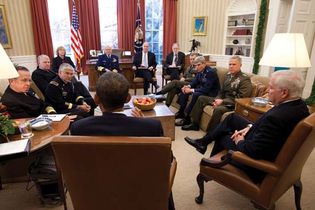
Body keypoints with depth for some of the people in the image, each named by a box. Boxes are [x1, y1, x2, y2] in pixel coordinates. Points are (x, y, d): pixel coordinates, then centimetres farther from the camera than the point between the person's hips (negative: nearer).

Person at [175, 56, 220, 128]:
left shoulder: (210, 72, -24)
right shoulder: (200, 70, -2)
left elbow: (206, 89, -30)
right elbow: (195, 81, 12)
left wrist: (191, 90, -28)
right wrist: (188, 86, -9)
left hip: (211, 92, -9)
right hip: (202, 88, 9)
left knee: (196, 94, -34)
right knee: (185, 90, 3)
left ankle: (186, 118, -25)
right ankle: (181, 112, 5)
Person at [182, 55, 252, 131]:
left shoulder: (245, 79, -14)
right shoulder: (228, 75, 9)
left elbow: (241, 99, -20)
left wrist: (222, 101, -23)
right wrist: (217, 100, -6)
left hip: (233, 104, -8)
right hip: (223, 100, 9)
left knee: (218, 109, -38)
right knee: (201, 98, 7)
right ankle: (194, 124, 7)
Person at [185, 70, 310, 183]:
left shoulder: (276, 117, -38)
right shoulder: (299, 105, -8)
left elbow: (252, 151, -32)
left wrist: (240, 141, -13)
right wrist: (250, 127, -3)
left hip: (259, 162, -8)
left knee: (223, 135, 14)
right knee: (232, 118, 12)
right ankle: (203, 142, 28)